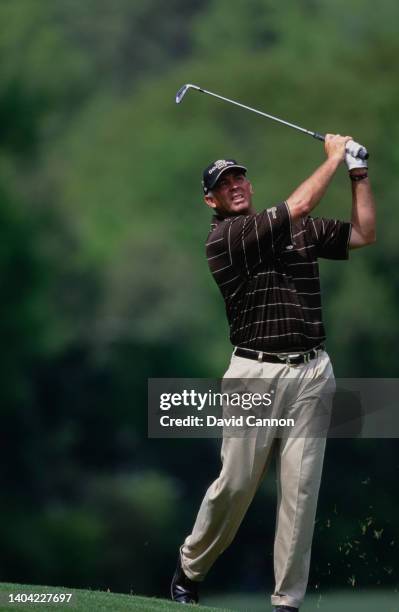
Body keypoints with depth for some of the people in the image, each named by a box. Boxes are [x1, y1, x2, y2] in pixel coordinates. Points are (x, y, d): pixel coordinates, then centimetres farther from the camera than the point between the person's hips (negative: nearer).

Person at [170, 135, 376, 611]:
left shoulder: (301, 230, 15)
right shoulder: (223, 237, -5)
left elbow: (364, 233, 18)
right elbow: (298, 206, -13)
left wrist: (359, 172, 9)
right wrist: (334, 158, -1)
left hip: (311, 373, 4)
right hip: (256, 372, -4)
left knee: (301, 489, -2)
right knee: (235, 484, -2)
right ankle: (190, 568, 21)